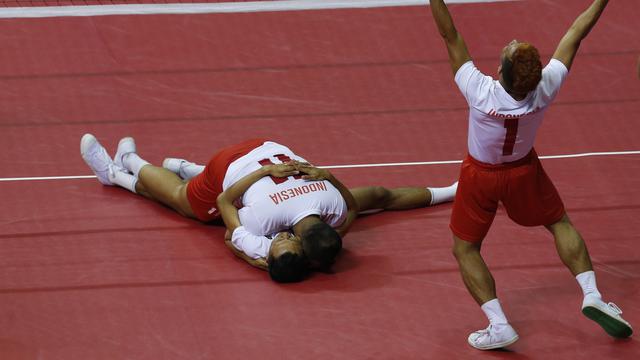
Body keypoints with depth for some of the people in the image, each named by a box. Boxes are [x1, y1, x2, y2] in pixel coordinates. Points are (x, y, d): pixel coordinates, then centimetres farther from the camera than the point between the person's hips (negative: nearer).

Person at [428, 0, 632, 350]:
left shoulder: (480, 93, -39)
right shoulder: (544, 90, -32)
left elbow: (450, 36, -35)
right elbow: (576, 33, -22)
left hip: (480, 175, -2)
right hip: (523, 171, 2)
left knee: (465, 249, 14)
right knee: (560, 224, 25)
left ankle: (499, 326, 2)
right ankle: (591, 295, 11)